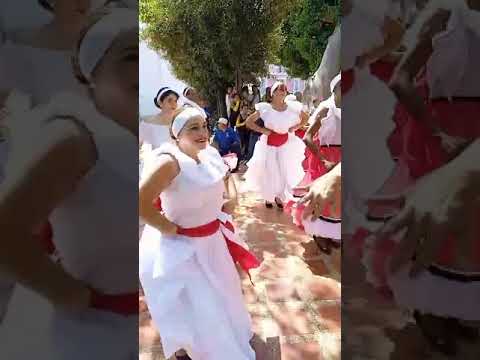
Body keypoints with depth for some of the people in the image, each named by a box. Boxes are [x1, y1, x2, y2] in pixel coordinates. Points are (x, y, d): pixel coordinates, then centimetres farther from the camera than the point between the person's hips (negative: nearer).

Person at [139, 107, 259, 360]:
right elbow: (141, 203, -35)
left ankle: (230, 339, 62)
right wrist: (171, 229, -24)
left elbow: (226, 176, 18)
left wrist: (232, 198, 1)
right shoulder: (170, 161, -28)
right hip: (184, 247, -8)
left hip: (213, 239, 9)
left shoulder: (208, 156, -4)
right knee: (200, 311, 8)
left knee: (222, 294, 31)